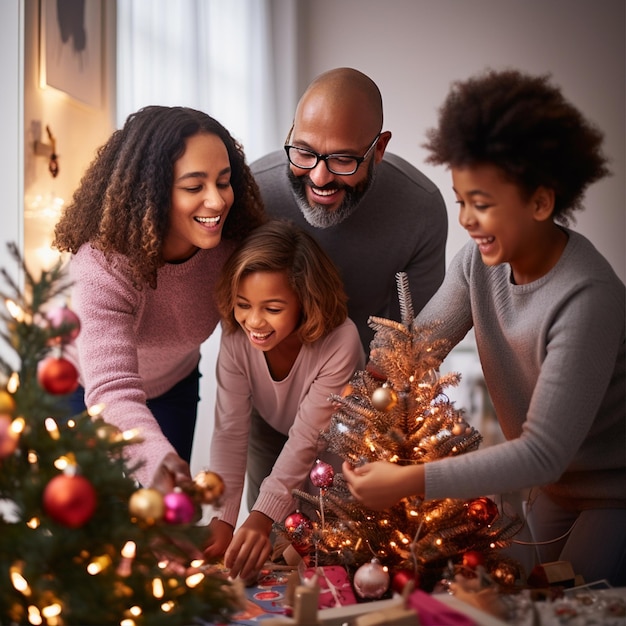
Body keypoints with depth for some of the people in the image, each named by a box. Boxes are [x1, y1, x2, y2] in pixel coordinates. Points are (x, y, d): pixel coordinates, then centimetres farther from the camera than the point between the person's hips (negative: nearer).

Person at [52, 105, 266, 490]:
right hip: (85, 387, -3)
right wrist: (158, 460, -71)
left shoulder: (230, 247, -27)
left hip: (172, 385, 3)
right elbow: (113, 390, -51)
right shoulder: (103, 265, -41)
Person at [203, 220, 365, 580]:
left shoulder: (340, 341, -36)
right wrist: (222, 521, -37)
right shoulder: (237, 338, -27)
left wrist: (263, 517, -46)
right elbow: (230, 431, -27)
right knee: (267, 554, -3)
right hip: (273, 439, 3)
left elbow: (307, 438, -36)